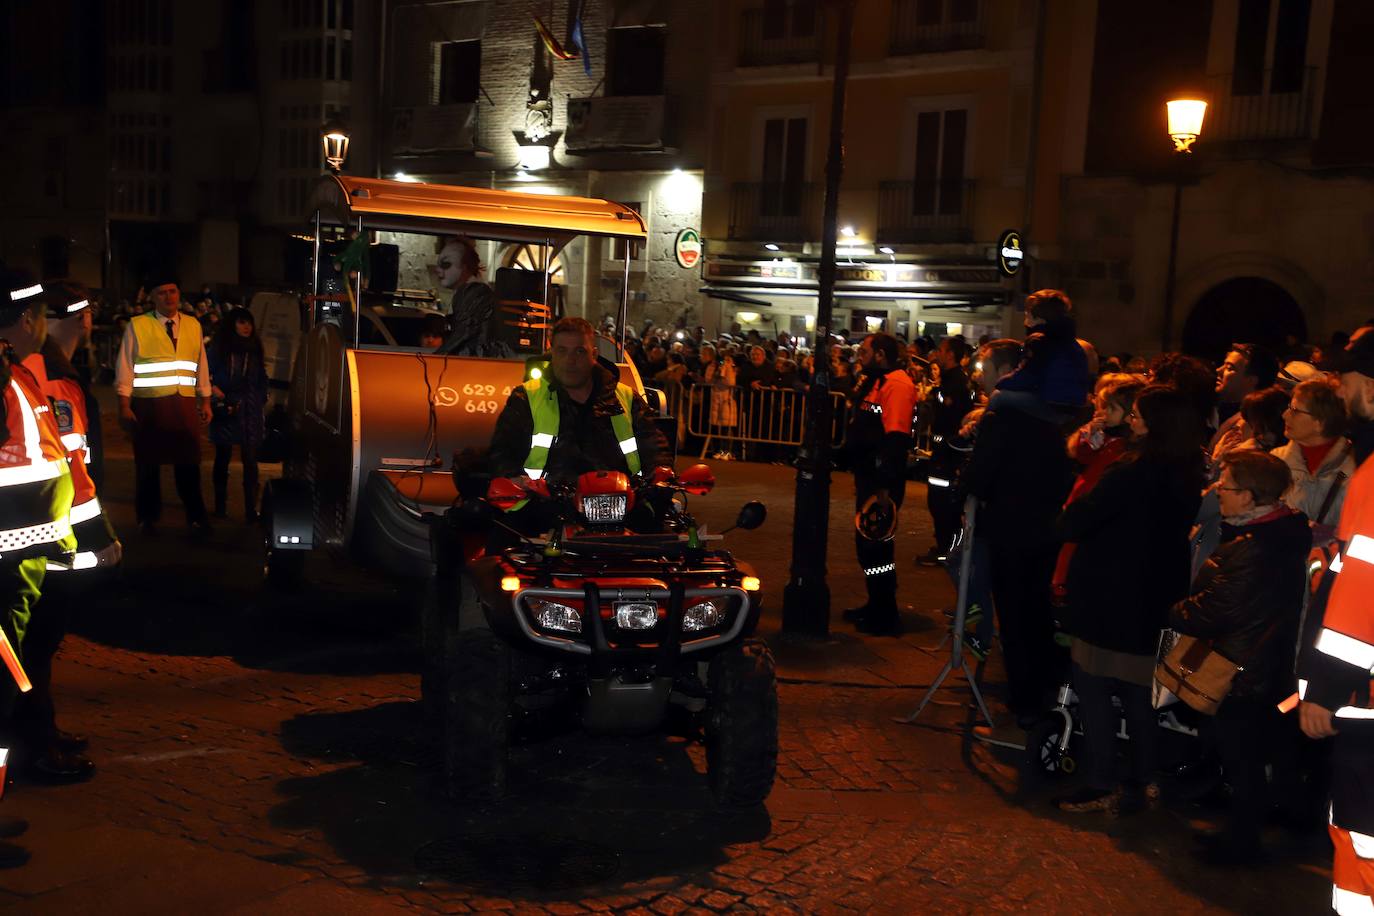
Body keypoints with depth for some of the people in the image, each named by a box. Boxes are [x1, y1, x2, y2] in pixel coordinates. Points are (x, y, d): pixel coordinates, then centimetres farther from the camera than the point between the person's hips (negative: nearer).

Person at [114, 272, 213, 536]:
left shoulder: (193, 325, 10)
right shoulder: (137, 326, -1)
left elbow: (201, 366, 13)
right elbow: (125, 369, -2)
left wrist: (205, 402, 10)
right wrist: (124, 406, -8)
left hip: (185, 404, 2)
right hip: (148, 404, -2)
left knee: (188, 462, 5)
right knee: (148, 463, 7)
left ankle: (196, 517, 14)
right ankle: (148, 518, 20)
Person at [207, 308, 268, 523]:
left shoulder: (255, 348, 12)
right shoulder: (218, 347, 4)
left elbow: (261, 380, 15)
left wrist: (261, 404, 6)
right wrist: (212, 388, -10)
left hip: (249, 411, 1)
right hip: (224, 409, -1)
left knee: (250, 460, -6)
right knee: (222, 458, 8)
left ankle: (251, 510, -6)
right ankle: (220, 506, 16)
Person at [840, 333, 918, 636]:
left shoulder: (897, 384, -17)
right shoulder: (875, 382, 17)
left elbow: (895, 437, -25)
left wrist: (884, 487, -28)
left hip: (882, 480, -10)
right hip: (868, 475, 10)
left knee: (876, 546, -6)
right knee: (867, 543, 17)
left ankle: (885, 617, 3)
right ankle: (876, 606, 28)